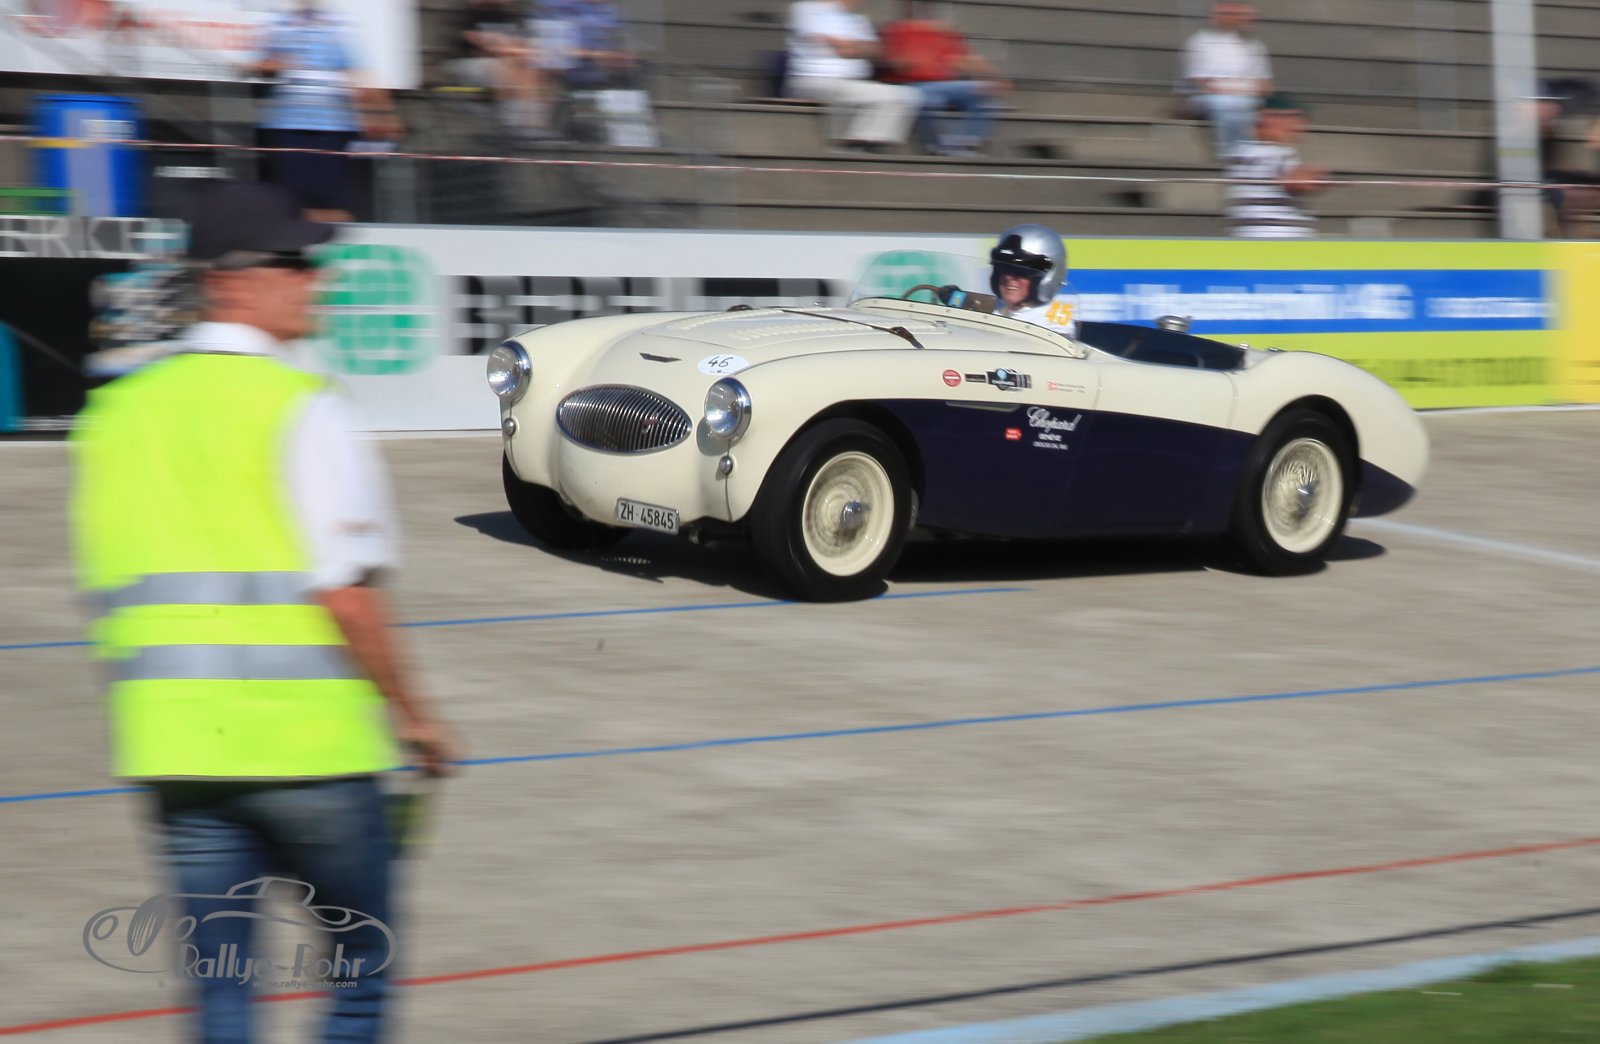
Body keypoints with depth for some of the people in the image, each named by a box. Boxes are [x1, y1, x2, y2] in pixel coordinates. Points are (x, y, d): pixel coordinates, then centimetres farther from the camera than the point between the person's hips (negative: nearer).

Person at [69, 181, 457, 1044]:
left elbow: (106, 594, 13)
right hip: (307, 741, -5)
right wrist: (408, 710, -3)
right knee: (359, 971, 11)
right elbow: (343, 591, -15)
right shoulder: (298, 406, -10)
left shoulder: (116, 412, 10)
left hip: (173, 744, 5)